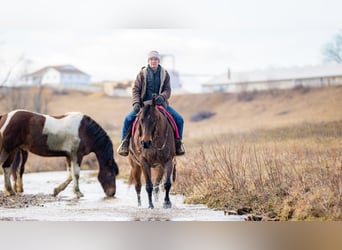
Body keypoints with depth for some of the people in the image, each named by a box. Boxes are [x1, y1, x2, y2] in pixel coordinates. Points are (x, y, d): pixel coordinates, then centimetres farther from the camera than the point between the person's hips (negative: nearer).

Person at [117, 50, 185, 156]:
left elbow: (167, 90, -1)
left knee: (179, 119, -15)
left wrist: (162, 97, -24)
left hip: (160, 103, 1)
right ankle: (125, 143, -6)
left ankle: (178, 142, 4)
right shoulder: (142, 73, 3)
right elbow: (135, 90, 0)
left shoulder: (164, 74, 6)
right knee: (128, 119, -23)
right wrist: (136, 103, -17)